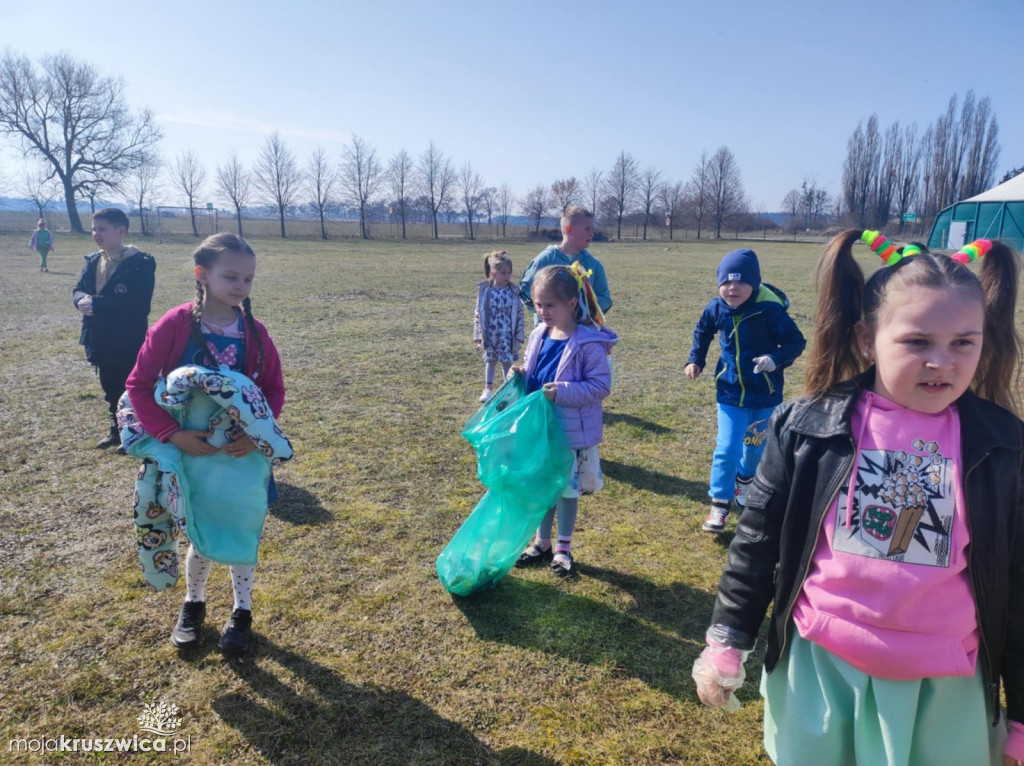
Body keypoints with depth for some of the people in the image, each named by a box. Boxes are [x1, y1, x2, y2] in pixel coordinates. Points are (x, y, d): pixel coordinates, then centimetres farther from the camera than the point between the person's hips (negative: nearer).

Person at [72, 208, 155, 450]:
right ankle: (117, 429, 35)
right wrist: (82, 299, -16)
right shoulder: (93, 261, 9)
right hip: (101, 341, 7)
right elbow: (78, 290, 8)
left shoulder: (140, 263, -15)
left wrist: (97, 304, -27)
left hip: (129, 342, -7)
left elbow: (139, 303, -25)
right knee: (111, 389, 19)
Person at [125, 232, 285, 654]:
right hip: (190, 451, -1)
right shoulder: (175, 325, -14)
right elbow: (138, 385, -10)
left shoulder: (254, 332, -7)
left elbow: (274, 389, 0)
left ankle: (242, 611, 33)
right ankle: (193, 604, 41)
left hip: (243, 451, 2)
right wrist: (172, 434, -20)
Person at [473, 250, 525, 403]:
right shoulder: (484, 291, -7)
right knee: (490, 360, 14)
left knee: (507, 361, 6)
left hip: (507, 334, 0)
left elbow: (519, 314, -2)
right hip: (490, 333, 1)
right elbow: (479, 314, -2)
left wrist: (519, 335, -3)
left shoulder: (514, 291, -6)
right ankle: (488, 389, 25)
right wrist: (478, 335, -2)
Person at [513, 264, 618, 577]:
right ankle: (542, 543, 35)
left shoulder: (589, 343, -18)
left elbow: (601, 385, -18)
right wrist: (520, 375, -6)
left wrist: (563, 392, -26)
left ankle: (563, 548, 28)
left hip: (572, 433, -6)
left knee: (568, 488, 11)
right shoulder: (538, 335, 2)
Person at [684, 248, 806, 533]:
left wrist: (776, 358, -31)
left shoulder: (770, 310, -22)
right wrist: (695, 360, 2)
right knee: (726, 450, -6)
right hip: (729, 393, 1)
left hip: (765, 394, -1)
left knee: (755, 447, 19)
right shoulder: (716, 308, -10)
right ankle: (719, 505, 8)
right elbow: (702, 332, 11)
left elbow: (796, 341, -14)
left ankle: (744, 481, 49)